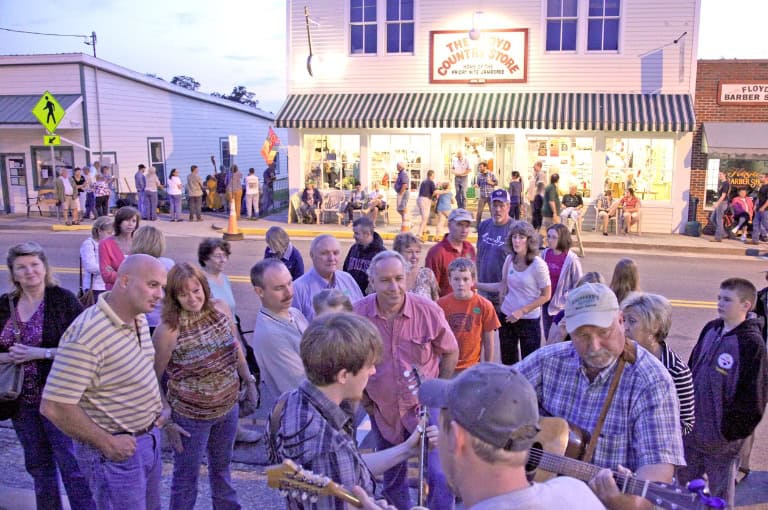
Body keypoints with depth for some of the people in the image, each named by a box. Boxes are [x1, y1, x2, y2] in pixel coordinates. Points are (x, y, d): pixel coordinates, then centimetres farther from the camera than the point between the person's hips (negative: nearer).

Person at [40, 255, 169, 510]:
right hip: (116, 451, -8)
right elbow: (54, 407, -28)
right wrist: (107, 443, -20)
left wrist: (161, 406, 7)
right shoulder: (86, 336, -28)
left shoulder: (139, 319, 0)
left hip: (149, 438, 9)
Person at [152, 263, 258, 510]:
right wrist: (166, 422, -12)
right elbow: (153, 380, -14)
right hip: (191, 415, -5)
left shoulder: (221, 308, -10)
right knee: (187, 476, 14)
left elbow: (236, 347, 6)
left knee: (222, 465, 26)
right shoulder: (168, 330, -23)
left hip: (228, 406, 5)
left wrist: (249, 381, 8)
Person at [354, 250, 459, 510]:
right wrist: (364, 399, 3)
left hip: (424, 406, -2)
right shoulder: (357, 314, -16)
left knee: (440, 476, -11)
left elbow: (450, 352, -1)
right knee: (392, 478, 19)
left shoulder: (428, 310, -17)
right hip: (382, 412, 2)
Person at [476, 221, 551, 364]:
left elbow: (546, 295, -11)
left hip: (529, 319, -5)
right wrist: (476, 285, 5)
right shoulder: (509, 259, -1)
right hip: (507, 316, 5)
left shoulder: (538, 265, -16)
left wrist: (522, 311, -16)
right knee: (508, 362, 16)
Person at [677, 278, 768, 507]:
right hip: (691, 430, 6)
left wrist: (733, 432, -12)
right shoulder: (711, 330, 3)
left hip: (721, 438, -6)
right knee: (685, 483, 20)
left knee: (721, 496, 11)